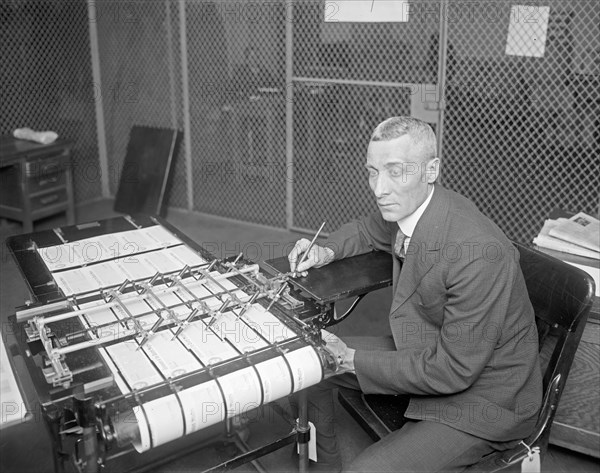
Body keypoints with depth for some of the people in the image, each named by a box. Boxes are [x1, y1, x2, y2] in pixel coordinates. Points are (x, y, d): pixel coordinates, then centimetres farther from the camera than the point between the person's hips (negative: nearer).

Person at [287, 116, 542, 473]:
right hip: (425, 354, 8)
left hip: (483, 397, -8)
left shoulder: (478, 253, -33)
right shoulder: (407, 205, -9)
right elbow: (367, 231, 16)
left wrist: (352, 360, -21)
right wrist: (327, 252, -5)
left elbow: (454, 370, -27)